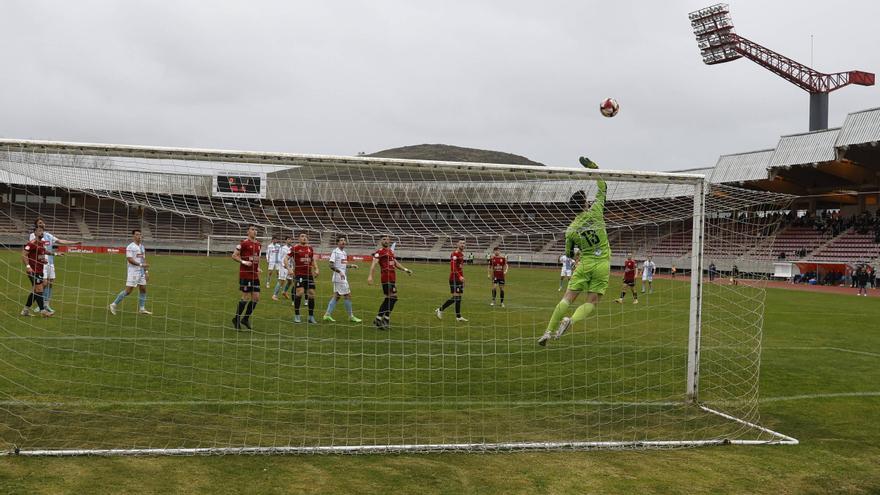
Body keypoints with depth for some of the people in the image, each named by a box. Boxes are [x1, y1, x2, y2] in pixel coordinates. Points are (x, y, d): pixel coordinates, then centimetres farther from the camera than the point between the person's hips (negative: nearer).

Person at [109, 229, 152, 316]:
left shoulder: (142, 246, 14)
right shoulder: (130, 247, -10)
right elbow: (130, 260, -18)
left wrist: (146, 271, 11)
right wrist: (141, 264, -24)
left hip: (141, 272, 7)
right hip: (133, 272, -7)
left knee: (143, 289, 6)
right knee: (128, 290, -8)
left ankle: (141, 309, 14)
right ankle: (114, 304, 4)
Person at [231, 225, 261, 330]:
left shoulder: (258, 244, 13)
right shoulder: (244, 243, -8)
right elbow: (234, 256, -7)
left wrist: (258, 268, 12)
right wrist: (243, 262, -19)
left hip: (255, 275, 7)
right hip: (245, 275, -7)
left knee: (256, 297, 4)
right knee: (246, 297, -4)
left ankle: (245, 319, 17)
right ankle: (236, 319, 11)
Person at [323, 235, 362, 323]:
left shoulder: (344, 252, 16)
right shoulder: (335, 252, -11)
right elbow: (331, 266, -18)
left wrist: (351, 266, 11)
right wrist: (339, 271, -28)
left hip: (343, 277, 9)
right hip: (339, 277, -9)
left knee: (337, 296, 11)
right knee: (348, 295, -5)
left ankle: (327, 314, 14)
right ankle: (351, 316, 4)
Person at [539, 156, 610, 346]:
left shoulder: (571, 230, -3)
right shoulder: (596, 211, -6)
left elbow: (569, 254, 10)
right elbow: (603, 188, 8)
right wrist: (593, 168, 13)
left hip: (585, 264, 0)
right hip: (603, 264, 0)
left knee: (567, 299, 3)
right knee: (591, 303, 2)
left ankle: (548, 331, -2)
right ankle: (570, 320, -25)